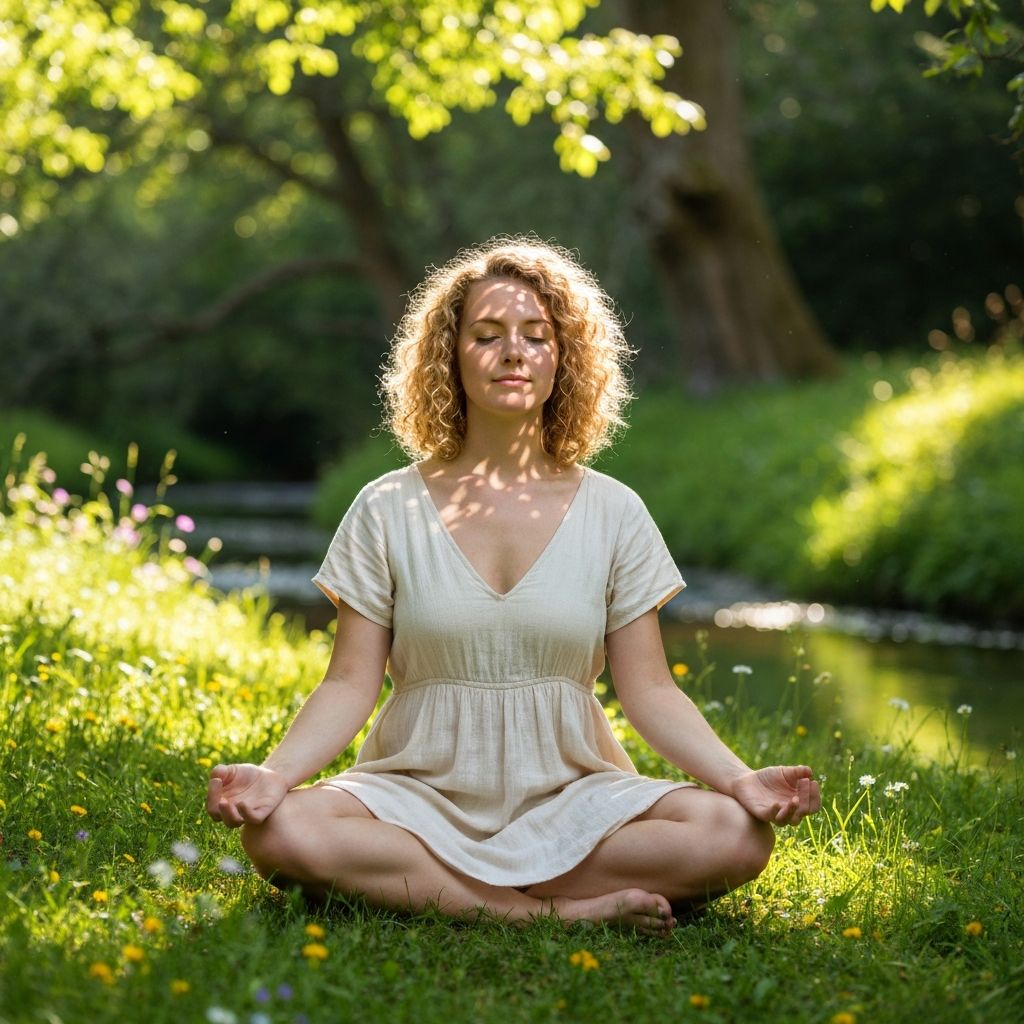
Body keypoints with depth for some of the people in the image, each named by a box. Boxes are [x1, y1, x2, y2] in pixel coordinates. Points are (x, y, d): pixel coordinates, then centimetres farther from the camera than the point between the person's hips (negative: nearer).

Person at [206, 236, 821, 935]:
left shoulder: (612, 513, 5)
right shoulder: (389, 511, 3)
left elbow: (649, 690, 3)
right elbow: (351, 684, 0)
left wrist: (741, 780, -14)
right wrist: (275, 772, -19)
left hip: (571, 797, 1)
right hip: (423, 794, 0)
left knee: (738, 836, -27)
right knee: (282, 832, -32)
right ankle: (568, 910, -24)